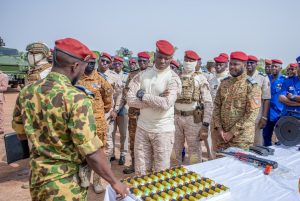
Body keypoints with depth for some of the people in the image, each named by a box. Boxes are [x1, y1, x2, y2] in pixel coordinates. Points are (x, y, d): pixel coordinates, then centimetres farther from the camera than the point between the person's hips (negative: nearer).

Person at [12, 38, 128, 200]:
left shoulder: (26, 92, -5)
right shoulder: (76, 98, -25)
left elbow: (21, 133, 10)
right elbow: (92, 153, -25)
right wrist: (115, 182, -13)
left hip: (37, 179, 7)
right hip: (67, 184, -6)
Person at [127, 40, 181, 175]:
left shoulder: (173, 78, -8)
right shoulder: (142, 75, 3)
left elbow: (166, 104, -23)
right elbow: (130, 100, -7)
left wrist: (143, 95, -12)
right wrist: (156, 100, -15)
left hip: (163, 130, -3)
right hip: (142, 128, 4)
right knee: (140, 172, 14)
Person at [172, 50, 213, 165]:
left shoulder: (200, 79, -3)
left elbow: (208, 103, -7)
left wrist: (205, 125, -13)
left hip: (193, 119, -3)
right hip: (176, 117, 4)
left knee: (194, 151, 6)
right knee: (174, 151, 12)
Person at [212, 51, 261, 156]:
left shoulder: (251, 86, -8)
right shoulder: (224, 83, 8)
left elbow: (252, 114, -14)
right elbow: (217, 106, 7)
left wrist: (232, 133, -15)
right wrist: (219, 128, -5)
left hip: (241, 136, -4)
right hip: (221, 135, 5)